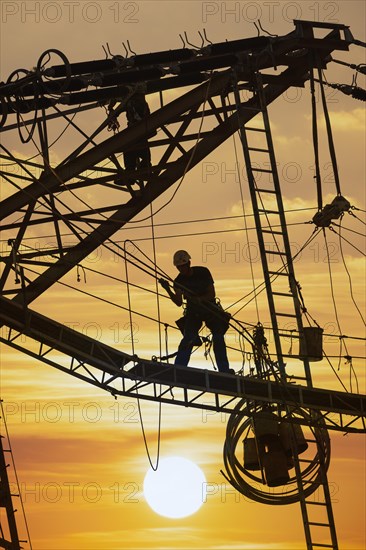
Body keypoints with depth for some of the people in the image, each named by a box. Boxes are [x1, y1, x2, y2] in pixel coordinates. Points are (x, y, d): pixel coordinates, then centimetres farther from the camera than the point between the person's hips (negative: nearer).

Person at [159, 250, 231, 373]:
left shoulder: (203, 272, -12)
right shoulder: (179, 281, -8)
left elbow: (212, 294, -14)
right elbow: (179, 302, -19)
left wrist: (199, 299, -34)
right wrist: (168, 289, -34)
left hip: (210, 309, 0)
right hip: (193, 312, 0)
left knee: (218, 338, -12)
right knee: (188, 338, -19)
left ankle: (224, 370, -6)